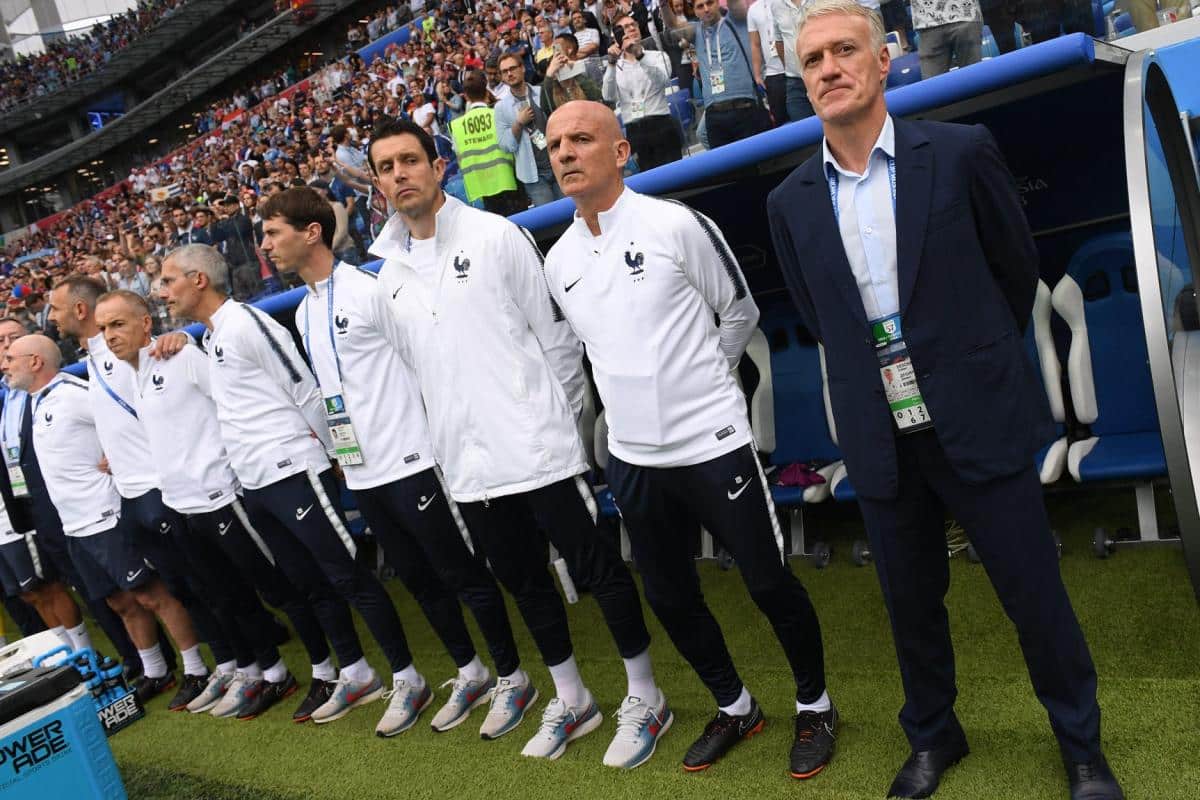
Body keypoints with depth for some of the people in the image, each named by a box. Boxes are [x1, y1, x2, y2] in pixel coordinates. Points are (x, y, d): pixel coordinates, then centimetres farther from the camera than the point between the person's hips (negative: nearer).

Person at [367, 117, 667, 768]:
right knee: (525, 584, 17)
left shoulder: (494, 235, -5)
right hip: (467, 467, 6)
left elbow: (555, 333, -3)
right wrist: (445, 445, 14)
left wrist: (562, 418, -1)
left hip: (538, 450, -5)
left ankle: (643, 698, 21)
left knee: (596, 569, 2)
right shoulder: (389, 274, 10)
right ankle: (571, 700, 35)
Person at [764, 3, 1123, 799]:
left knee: (1035, 593, 8)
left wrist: (973, 363, 12)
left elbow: (1018, 267, 5)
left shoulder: (961, 152, -6)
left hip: (980, 424, -2)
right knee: (912, 602, 16)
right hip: (881, 439, 3)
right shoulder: (792, 202, 1)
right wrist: (881, 374, 9)